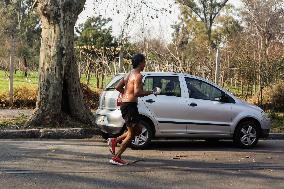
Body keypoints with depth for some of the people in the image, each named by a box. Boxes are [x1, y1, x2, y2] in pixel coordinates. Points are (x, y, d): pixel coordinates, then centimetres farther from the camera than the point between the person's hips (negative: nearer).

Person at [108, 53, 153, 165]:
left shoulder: (129, 74, 15)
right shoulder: (138, 75, -13)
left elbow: (118, 87, 17)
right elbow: (137, 93, -23)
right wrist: (148, 93, -9)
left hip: (124, 104, 10)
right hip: (130, 105, -10)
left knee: (136, 129, 20)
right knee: (131, 134, -2)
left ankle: (114, 141, 14)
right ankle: (117, 157, -1)